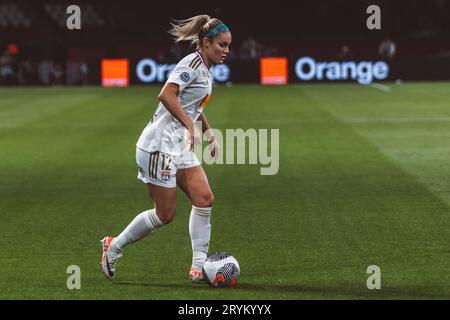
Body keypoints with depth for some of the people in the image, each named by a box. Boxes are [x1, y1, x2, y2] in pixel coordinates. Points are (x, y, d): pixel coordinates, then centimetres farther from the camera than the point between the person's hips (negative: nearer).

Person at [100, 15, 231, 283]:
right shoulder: (192, 64, -16)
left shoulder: (206, 69, 14)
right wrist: (190, 126, -34)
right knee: (165, 214, -3)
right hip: (159, 146, -9)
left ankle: (199, 266, 0)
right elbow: (167, 95, -30)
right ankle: (114, 247, 16)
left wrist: (209, 133, 28)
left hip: (180, 147, 9)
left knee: (204, 199, -3)